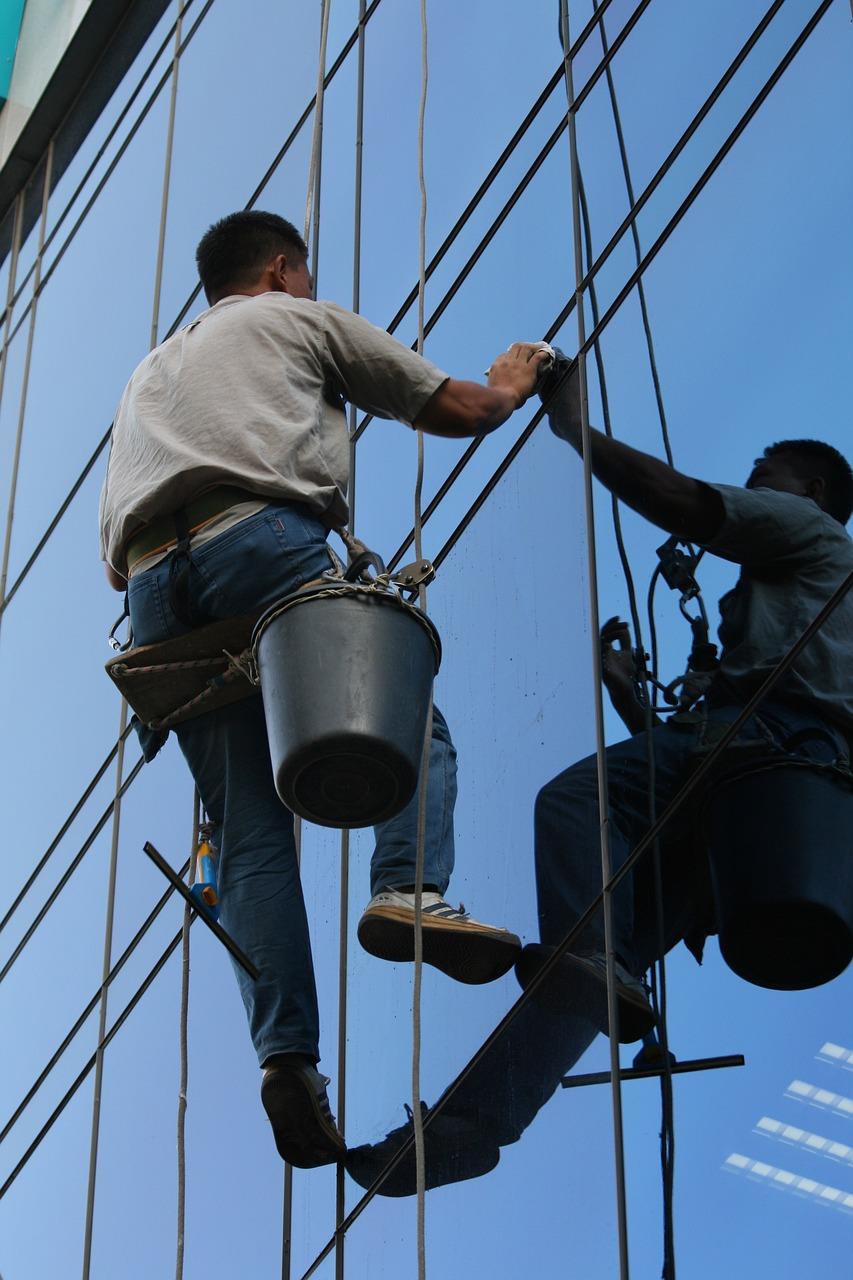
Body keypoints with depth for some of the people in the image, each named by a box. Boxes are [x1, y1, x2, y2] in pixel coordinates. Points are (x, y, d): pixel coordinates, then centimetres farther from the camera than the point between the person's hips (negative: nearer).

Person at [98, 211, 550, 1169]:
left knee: (248, 831, 0)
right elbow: (457, 411, 27)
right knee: (411, 725, 3)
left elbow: (113, 545, 32)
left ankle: (286, 1054, -15)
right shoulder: (300, 320, 25)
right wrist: (510, 386, 46)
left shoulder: (150, 371, 41)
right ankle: (410, 889, -27)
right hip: (261, 543, -5)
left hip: (151, 588, 5)